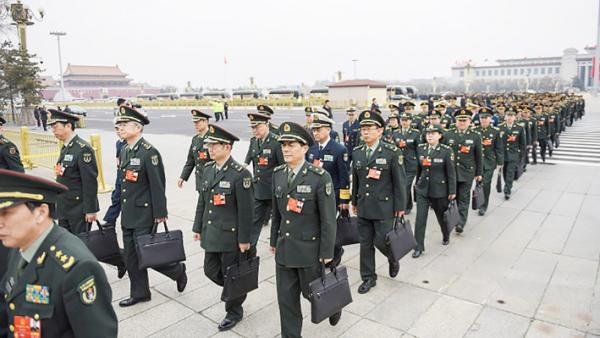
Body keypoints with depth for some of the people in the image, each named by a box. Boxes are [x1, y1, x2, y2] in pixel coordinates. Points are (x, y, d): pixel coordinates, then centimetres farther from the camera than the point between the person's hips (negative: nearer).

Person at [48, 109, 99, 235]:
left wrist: (90, 210, -20)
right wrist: (59, 205, 18)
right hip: (64, 208, 8)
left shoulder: (83, 149, -18)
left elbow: (90, 182, -20)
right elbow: (62, 178, 16)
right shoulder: (65, 148, 11)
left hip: (79, 209, -8)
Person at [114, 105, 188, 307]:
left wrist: (160, 214, -17)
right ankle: (139, 293, 28)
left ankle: (177, 270, 22)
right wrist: (121, 210, 18)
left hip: (144, 214, -8)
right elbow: (124, 184, 15)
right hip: (127, 214, 8)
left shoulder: (149, 152, -17)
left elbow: (157, 185, -18)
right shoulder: (124, 152, 9)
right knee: (131, 256, 14)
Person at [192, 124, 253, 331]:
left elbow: (245, 210, -17)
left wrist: (244, 240, -15)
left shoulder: (240, 174, -19)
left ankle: (234, 311, 31)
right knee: (211, 270, 17)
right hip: (211, 234, 7)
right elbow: (202, 201, 11)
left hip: (231, 236, -7)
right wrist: (198, 227, 13)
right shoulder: (208, 168, 4)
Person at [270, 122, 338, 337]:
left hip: (309, 248, -4)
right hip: (284, 247, 5)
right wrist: (274, 240, 14)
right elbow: (276, 212, 10)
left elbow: (328, 218, -14)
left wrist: (327, 252, -11)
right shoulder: (278, 174, 1)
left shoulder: (320, 177, -17)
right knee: (286, 298, 11)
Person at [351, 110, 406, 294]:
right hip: (363, 208, 4)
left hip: (384, 207, -4)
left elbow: (400, 181, -7)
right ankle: (368, 278, 27)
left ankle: (393, 257, 34)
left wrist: (400, 207, -7)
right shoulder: (357, 153, 4)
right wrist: (354, 202, 16)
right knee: (365, 244, 10)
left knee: (381, 241, 0)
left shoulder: (392, 152, -10)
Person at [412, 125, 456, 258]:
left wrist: (452, 191, -7)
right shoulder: (421, 149, 0)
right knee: (420, 218, -2)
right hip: (422, 189, 3)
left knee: (442, 216, 17)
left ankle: (446, 236, 46)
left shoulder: (446, 151, -12)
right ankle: (419, 247, 7)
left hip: (439, 190, -2)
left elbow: (451, 172, -9)